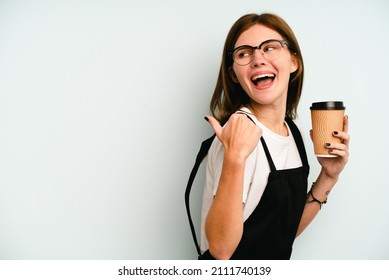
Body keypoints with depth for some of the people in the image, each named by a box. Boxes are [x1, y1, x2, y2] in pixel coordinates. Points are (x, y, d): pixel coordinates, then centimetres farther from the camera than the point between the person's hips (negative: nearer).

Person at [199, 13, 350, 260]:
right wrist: (234, 157, -35)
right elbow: (220, 249, -28)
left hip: (277, 260, 7)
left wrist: (328, 177, -8)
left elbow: (288, 230, 2)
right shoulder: (239, 131, -23)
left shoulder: (293, 130, -3)